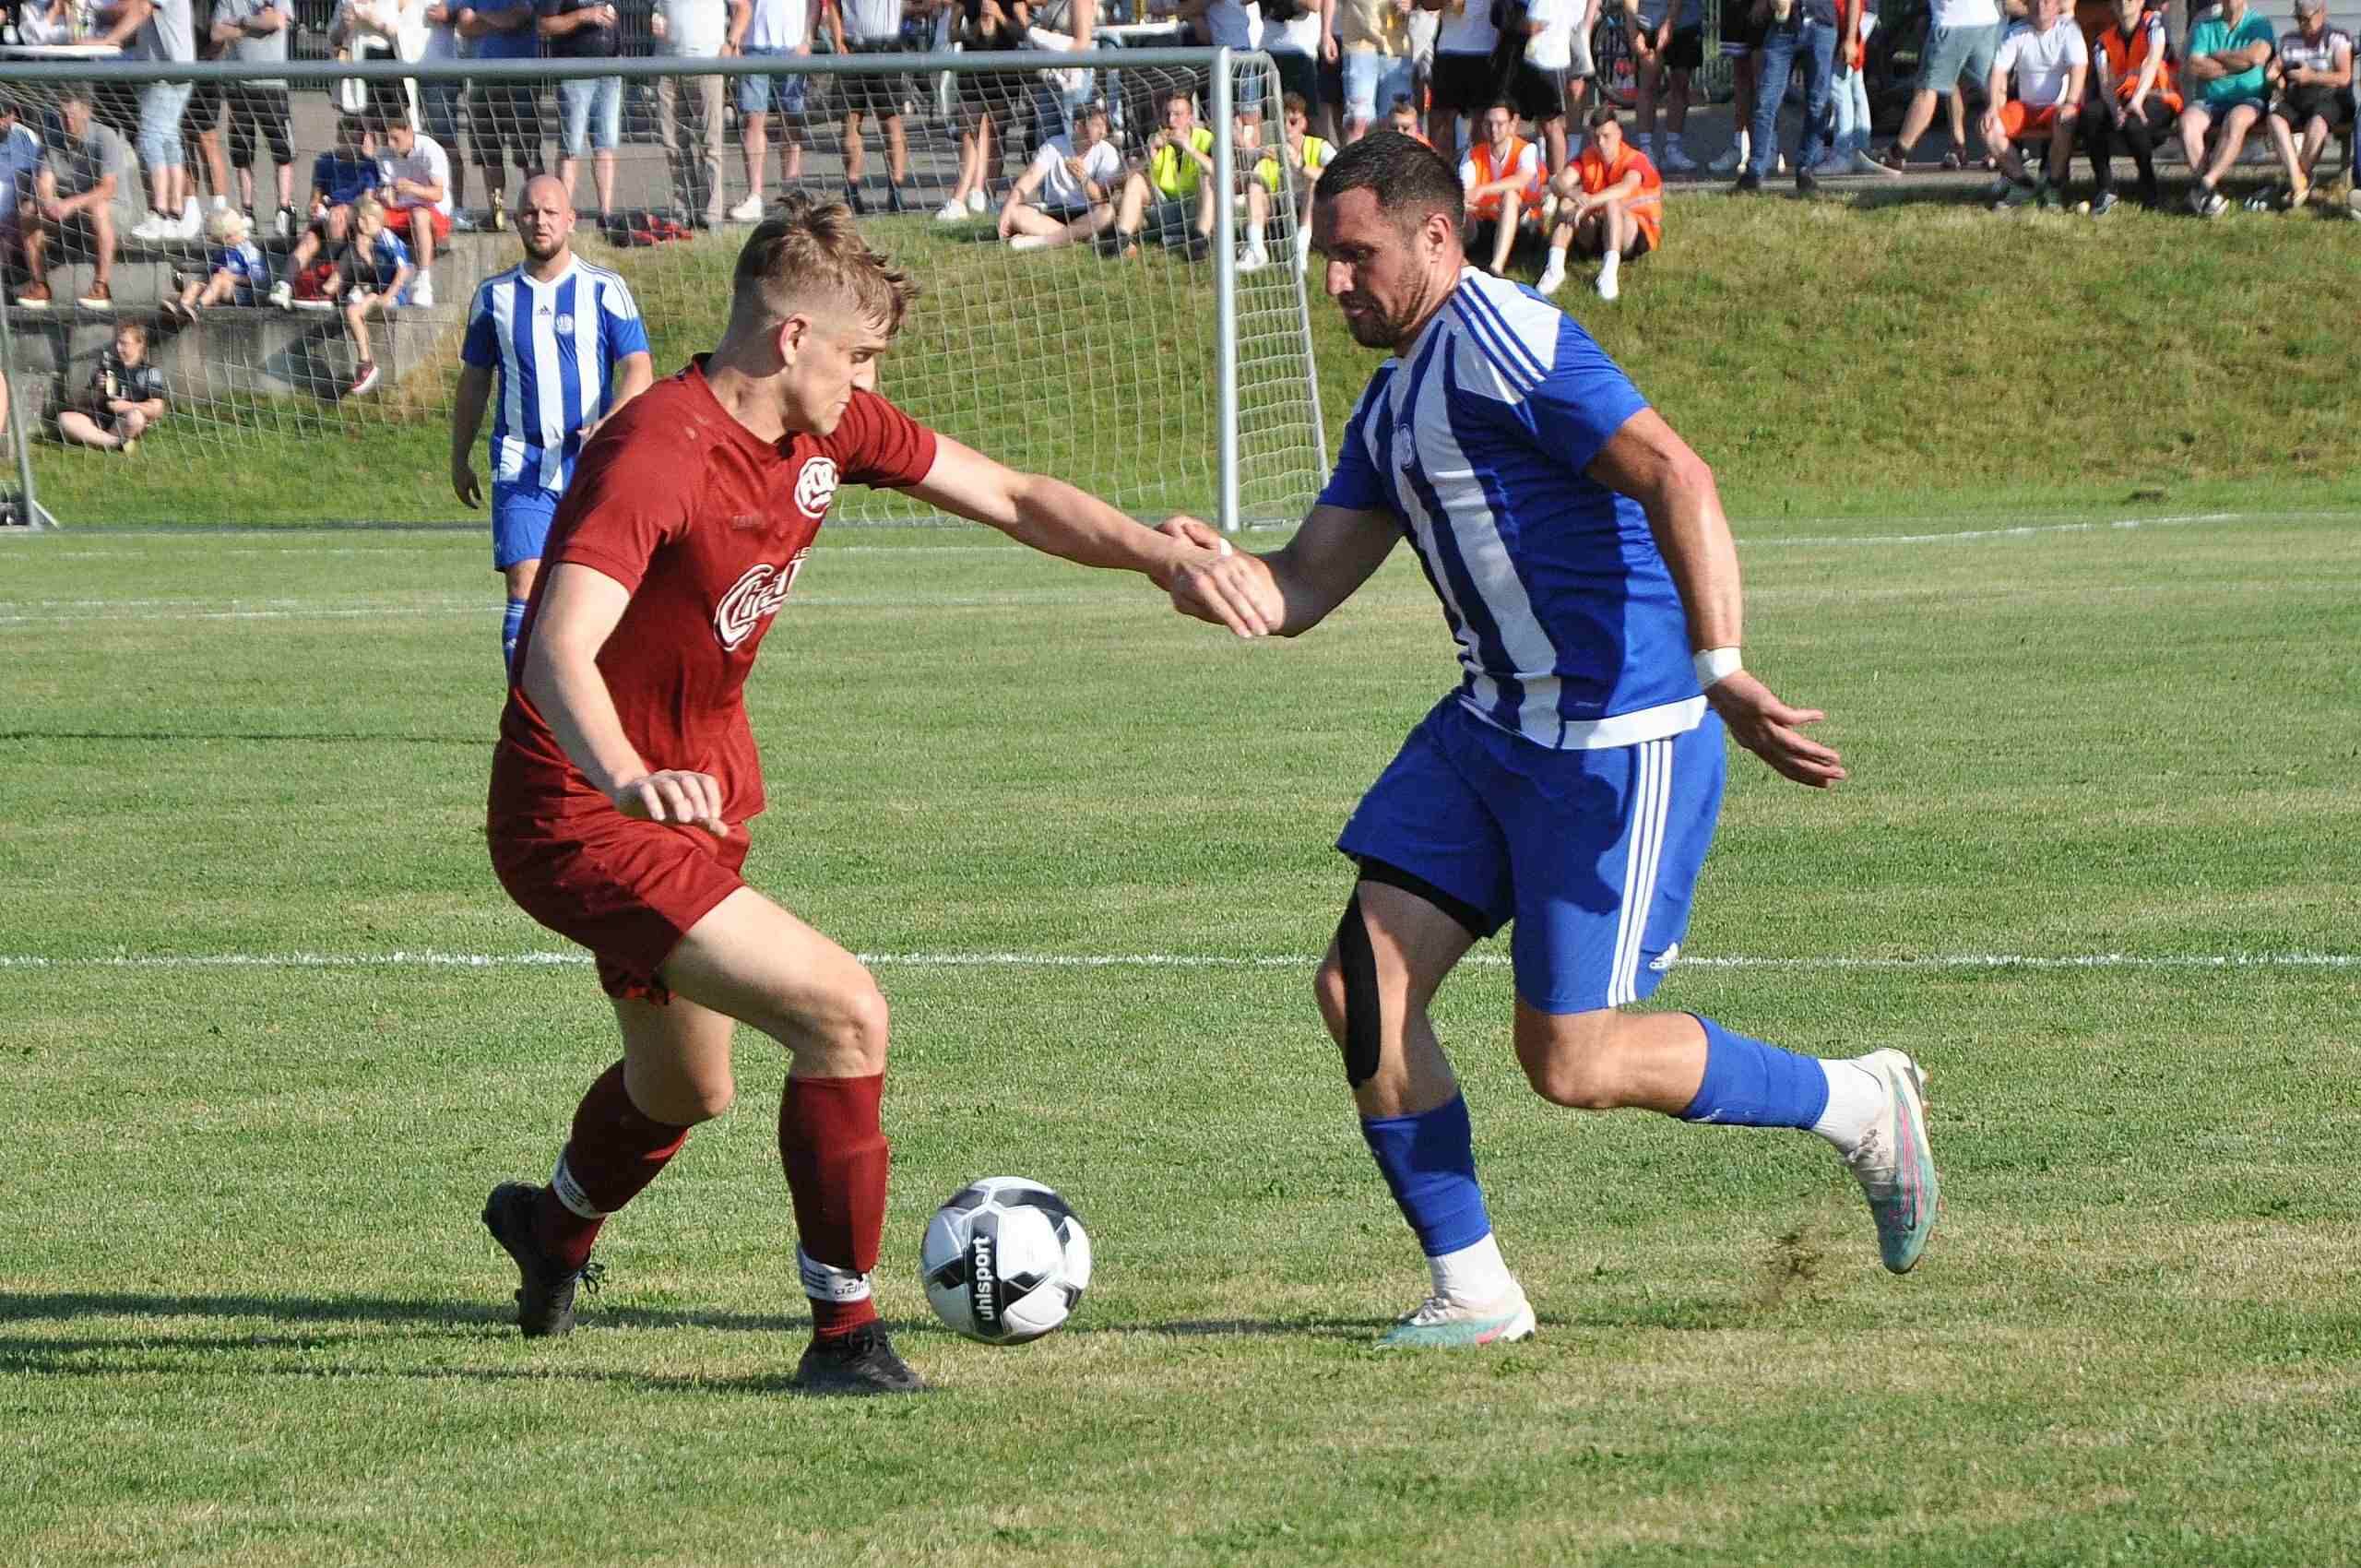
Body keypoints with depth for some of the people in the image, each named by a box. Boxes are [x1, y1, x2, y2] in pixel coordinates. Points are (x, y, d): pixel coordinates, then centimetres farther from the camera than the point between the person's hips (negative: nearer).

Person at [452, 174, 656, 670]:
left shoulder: (605, 290, 0)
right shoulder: (494, 295, 8)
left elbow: (638, 369, -5)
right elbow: (473, 382, 17)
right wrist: (459, 459, 16)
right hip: (521, 466, 1)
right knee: (524, 587, -13)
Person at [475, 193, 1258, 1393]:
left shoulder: (826, 431, -2)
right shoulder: (655, 457, -28)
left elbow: (1012, 501, 6)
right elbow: (560, 650, -41)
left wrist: (1164, 557, -9)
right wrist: (629, 778, -60)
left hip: (694, 798, 10)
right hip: (583, 826, -10)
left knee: (686, 1092, 29)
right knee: (843, 1014, -22)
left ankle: (551, 1226, 60)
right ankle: (844, 1332, -11)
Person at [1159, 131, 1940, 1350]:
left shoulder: (1505, 345, -16)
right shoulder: (1393, 402, 16)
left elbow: (1677, 479, -26)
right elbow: (1306, 585, 13)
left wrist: (1719, 669, -36)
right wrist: (1219, 573, -11)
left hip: (1621, 738, -9)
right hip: (1493, 729, 9)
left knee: (1569, 1062, -6)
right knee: (1360, 988, -1)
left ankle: (1857, 1107, 14)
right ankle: (1471, 1289, 7)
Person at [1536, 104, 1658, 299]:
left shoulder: (1635, 160, -12)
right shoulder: (1587, 158, 1)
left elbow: (1626, 188, -35)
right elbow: (1560, 181, -16)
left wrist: (1589, 202, -46)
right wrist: (1574, 194, -41)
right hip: (1596, 236, 4)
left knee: (1612, 203, -34)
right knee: (1567, 203, -19)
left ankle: (1609, 273, -47)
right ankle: (1555, 268, -31)